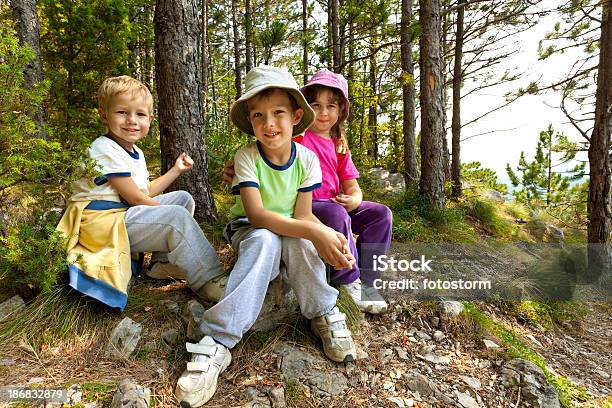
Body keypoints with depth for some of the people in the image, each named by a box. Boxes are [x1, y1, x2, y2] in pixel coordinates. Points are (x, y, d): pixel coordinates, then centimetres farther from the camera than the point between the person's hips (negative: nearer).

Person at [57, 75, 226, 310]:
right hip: (101, 222, -10)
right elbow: (135, 197, -18)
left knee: (183, 198, 10)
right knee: (178, 216, -25)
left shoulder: (135, 152, 15)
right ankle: (209, 281, -21)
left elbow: (146, 192, 14)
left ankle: (164, 261, 4)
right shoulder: (106, 149, -16)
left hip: (127, 213, 10)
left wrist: (176, 170, 15)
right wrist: (170, 215, -9)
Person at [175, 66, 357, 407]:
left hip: (290, 229, 2)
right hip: (250, 231, -1)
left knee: (299, 241, -34)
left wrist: (328, 235, -34)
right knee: (265, 240, -37)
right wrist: (313, 231, -41)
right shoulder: (247, 157, -18)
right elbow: (256, 214, -30)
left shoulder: (307, 159, -10)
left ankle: (324, 315, -14)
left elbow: (302, 214, -12)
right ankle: (217, 343, -38)